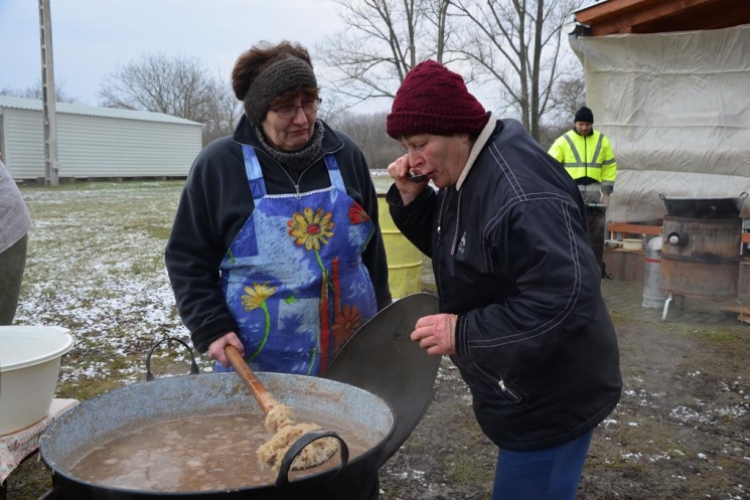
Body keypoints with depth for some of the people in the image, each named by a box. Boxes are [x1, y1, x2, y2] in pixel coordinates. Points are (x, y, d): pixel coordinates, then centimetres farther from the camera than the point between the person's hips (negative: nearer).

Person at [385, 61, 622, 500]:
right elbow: (450, 246, 15)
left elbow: (566, 300, -33)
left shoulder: (521, 192, -30)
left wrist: (464, 333, -28)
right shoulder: (467, 172, 3)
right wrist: (411, 198, -4)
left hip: (550, 400, -9)